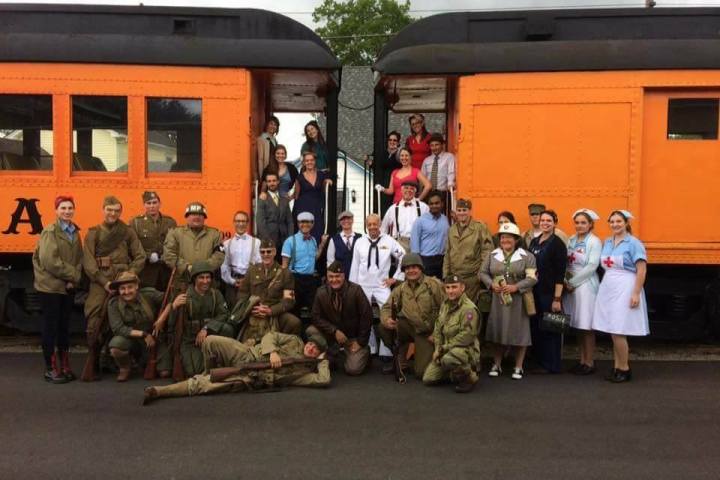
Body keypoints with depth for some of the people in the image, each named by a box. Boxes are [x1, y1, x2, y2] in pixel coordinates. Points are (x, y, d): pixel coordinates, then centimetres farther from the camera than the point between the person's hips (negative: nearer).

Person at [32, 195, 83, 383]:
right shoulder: (50, 231, -9)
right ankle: (51, 369, 9)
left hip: (69, 287, 6)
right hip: (50, 286, -6)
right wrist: (71, 274, -12)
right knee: (51, 327, 1)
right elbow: (49, 261, -18)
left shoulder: (75, 232, 9)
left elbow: (79, 259, 7)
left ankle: (64, 366, 21)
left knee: (64, 326, 12)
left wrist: (74, 279, -8)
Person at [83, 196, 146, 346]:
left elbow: (140, 257, 7)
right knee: (94, 318, -4)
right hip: (99, 280, 0)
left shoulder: (128, 232, 11)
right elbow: (88, 262, 0)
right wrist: (104, 282, -9)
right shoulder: (93, 233, 9)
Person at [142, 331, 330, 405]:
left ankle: (159, 391, -7)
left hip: (249, 380, -2)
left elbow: (323, 380, -9)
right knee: (211, 341, -23)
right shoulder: (295, 341, 13)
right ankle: (208, 374, 8)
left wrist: (323, 361, 3)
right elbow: (270, 336, 6)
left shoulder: (306, 370, 8)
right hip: (247, 355, 2)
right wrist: (272, 352, -13)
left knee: (201, 385, -18)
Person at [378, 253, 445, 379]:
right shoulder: (401, 289, 5)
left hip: (427, 333, -4)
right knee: (383, 327, -21)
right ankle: (399, 361, 0)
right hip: (409, 327, 4)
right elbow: (387, 307, 7)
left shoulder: (434, 284, -11)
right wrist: (386, 319, -18)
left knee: (421, 373, -13)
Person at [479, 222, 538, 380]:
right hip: (498, 299, 3)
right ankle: (496, 365, 20)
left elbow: (532, 278, -8)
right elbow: (482, 272, 8)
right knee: (497, 330, 7)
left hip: (518, 300, -3)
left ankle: (518, 367, 14)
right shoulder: (492, 255, 8)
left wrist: (516, 287, -20)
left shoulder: (527, 256, -3)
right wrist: (491, 284, -10)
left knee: (519, 331, 2)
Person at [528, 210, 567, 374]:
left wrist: (557, 298, -17)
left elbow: (560, 274, -13)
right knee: (535, 328, 11)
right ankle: (539, 360, 24)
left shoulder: (557, 244, -9)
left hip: (550, 293, -6)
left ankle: (552, 365, 14)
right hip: (534, 292, 6)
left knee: (550, 329, 3)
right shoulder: (534, 241, 10)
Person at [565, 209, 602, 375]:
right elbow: (566, 263, 9)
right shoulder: (571, 240, 11)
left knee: (587, 326, -1)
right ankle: (582, 360, 18)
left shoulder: (594, 242, -6)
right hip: (571, 286, 6)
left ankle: (589, 363, 8)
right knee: (578, 325, 10)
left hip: (586, 285, -6)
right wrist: (566, 280, -7)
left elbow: (592, 266, -13)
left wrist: (573, 282, -11)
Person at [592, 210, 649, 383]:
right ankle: (617, 368, 17)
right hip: (607, 289, 6)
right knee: (613, 332, 8)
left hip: (624, 290, -6)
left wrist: (636, 294, -17)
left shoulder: (633, 243, -6)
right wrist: (604, 287, 12)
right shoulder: (606, 243, 13)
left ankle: (624, 369, 8)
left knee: (618, 332, -7)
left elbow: (642, 270, -11)